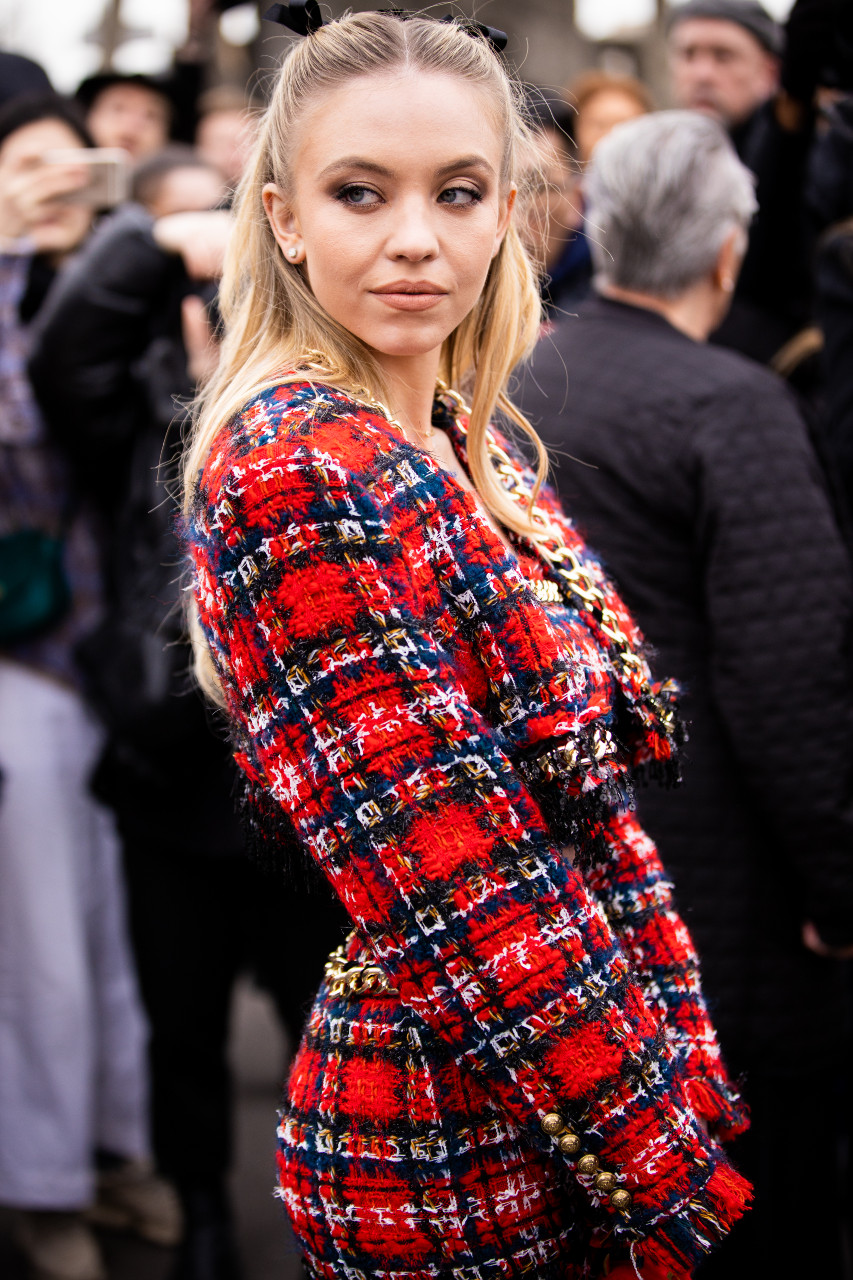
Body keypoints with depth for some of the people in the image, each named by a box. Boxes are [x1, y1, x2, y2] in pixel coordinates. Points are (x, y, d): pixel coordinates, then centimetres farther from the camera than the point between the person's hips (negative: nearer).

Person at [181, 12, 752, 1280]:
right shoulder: (290, 473, -19)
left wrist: (698, 1077, 2)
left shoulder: (468, 447, 7)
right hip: (464, 1168, -8)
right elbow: (465, 891, -22)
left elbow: (594, 792, 9)